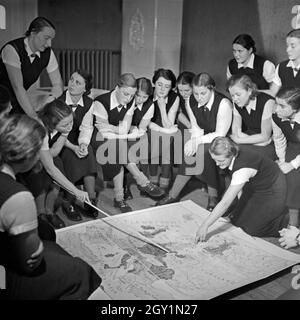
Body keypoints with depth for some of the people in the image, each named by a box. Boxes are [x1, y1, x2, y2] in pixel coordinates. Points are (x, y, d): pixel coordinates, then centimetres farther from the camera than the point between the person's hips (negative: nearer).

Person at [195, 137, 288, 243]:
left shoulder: (243, 168, -39)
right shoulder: (234, 156, -15)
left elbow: (225, 203, -38)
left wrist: (205, 225, -35)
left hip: (273, 192, -8)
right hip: (255, 188, 8)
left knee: (251, 229, -7)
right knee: (236, 220, 4)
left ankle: (285, 221, 10)